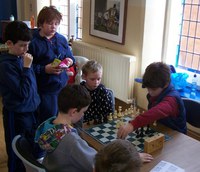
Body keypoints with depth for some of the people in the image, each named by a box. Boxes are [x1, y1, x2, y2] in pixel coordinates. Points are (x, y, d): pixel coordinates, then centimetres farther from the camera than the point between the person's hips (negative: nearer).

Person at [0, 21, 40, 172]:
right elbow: (23, 92, -23)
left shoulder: (22, 58, 1)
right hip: (17, 115, -7)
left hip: (30, 110, 7)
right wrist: (26, 68, -24)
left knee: (32, 148, 22)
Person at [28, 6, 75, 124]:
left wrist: (70, 61, -6)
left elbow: (70, 57, 16)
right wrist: (45, 69, -24)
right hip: (45, 89, -5)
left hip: (62, 86, 5)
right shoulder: (34, 42, -12)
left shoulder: (62, 39, 6)